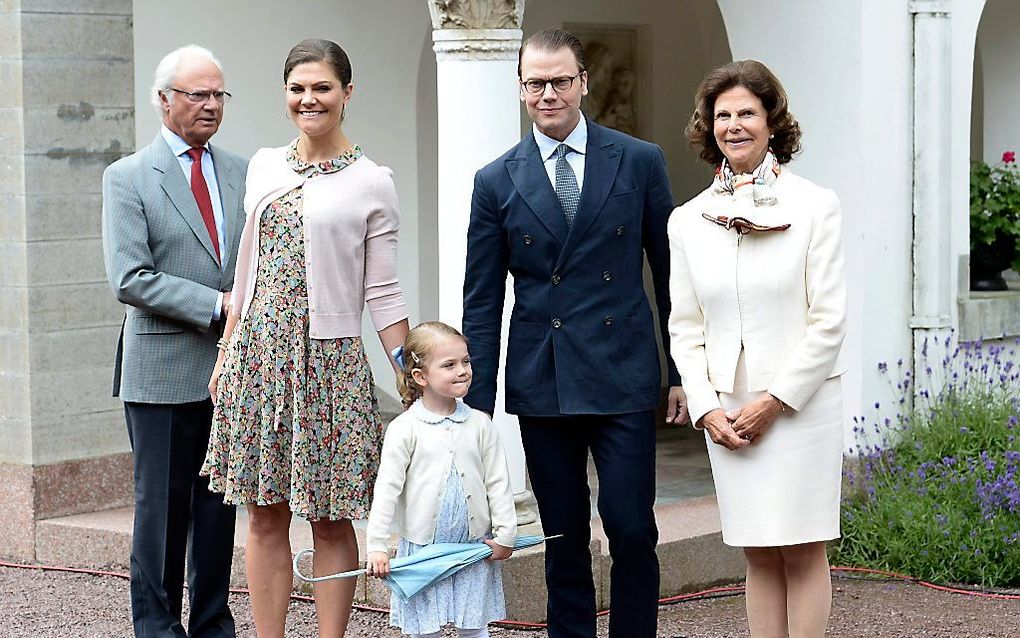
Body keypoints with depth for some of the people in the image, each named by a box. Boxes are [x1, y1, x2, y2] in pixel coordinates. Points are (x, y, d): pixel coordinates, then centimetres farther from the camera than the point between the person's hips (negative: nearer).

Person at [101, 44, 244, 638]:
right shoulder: (128, 178, -3)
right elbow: (130, 279, -11)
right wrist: (216, 305, -16)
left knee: (220, 504, 10)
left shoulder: (243, 174, 11)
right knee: (162, 506, 0)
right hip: (164, 371, -4)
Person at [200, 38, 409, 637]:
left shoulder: (372, 182, -2)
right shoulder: (264, 166, 10)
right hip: (257, 356, 4)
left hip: (329, 362, -4)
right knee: (265, 517, 7)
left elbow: (383, 294, -2)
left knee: (330, 519, 2)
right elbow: (248, 272, 16)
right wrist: (224, 357, 15)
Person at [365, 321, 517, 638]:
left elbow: (497, 483, 4)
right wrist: (376, 546, -13)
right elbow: (387, 488, -9)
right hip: (422, 549, -2)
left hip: (474, 550, 2)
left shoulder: (479, 425, 0)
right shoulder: (405, 429, -8)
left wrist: (505, 534, 0)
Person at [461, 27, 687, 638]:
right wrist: (478, 404, 2)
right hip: (541, 383, 1)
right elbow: (482, 302, 6)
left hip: (623, 379, -1)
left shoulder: (640, 162, 2)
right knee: (564, 538, 8)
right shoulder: (497, 182, 4)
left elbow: (670, 272, 7)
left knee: (632, 530, -5)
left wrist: (683, 374, 5)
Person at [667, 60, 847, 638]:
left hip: (800, 404, -3)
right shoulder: (688, 221, 7)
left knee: (802, 552, 0)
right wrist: (707, 409, -3)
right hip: (727, 412, 3)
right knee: (758, 555, 7)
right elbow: (685, 328, 9)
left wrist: (775, 400, -11)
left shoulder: (814, 206, -3)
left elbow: (829, 320, -7)